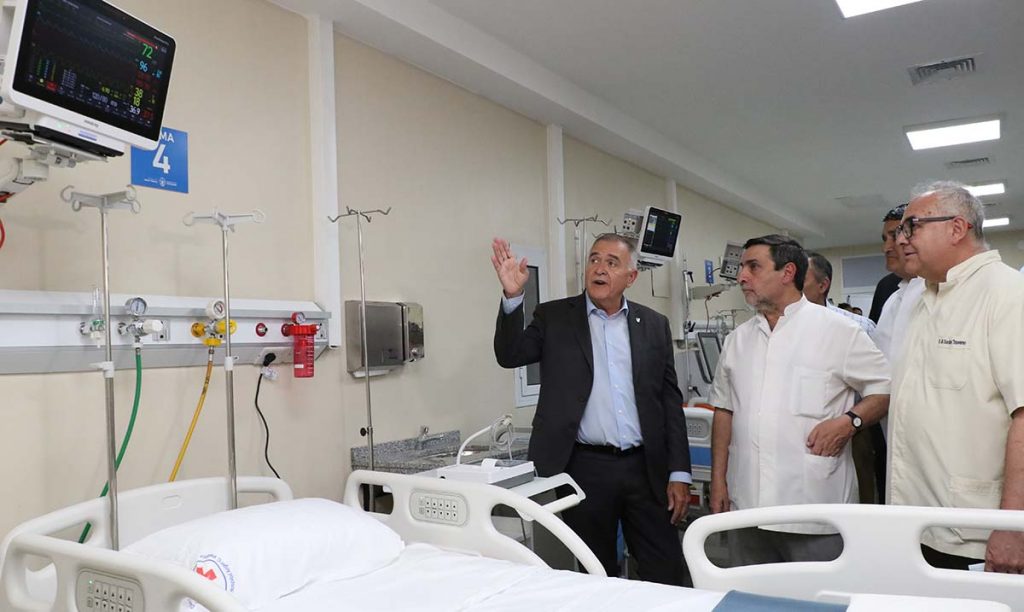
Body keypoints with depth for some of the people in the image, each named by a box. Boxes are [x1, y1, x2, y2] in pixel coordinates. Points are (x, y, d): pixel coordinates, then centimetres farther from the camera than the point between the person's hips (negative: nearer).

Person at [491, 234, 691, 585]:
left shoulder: (654, 325, 7)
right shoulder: (554, 317, 3)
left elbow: (670, 402, 7)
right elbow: (510, 355, -8)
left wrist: (679, 474, 2)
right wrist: (512, 296, -22)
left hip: (646, 468, 2)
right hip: (586, 468, -1)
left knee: (669, 578, 6)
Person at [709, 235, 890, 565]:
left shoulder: (838, 331, -1)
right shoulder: (737, 340, 13)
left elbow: (886, 388, 2)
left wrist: (849, 421, -16)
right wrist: (718, 480, 11)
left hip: (816, 508, -4)